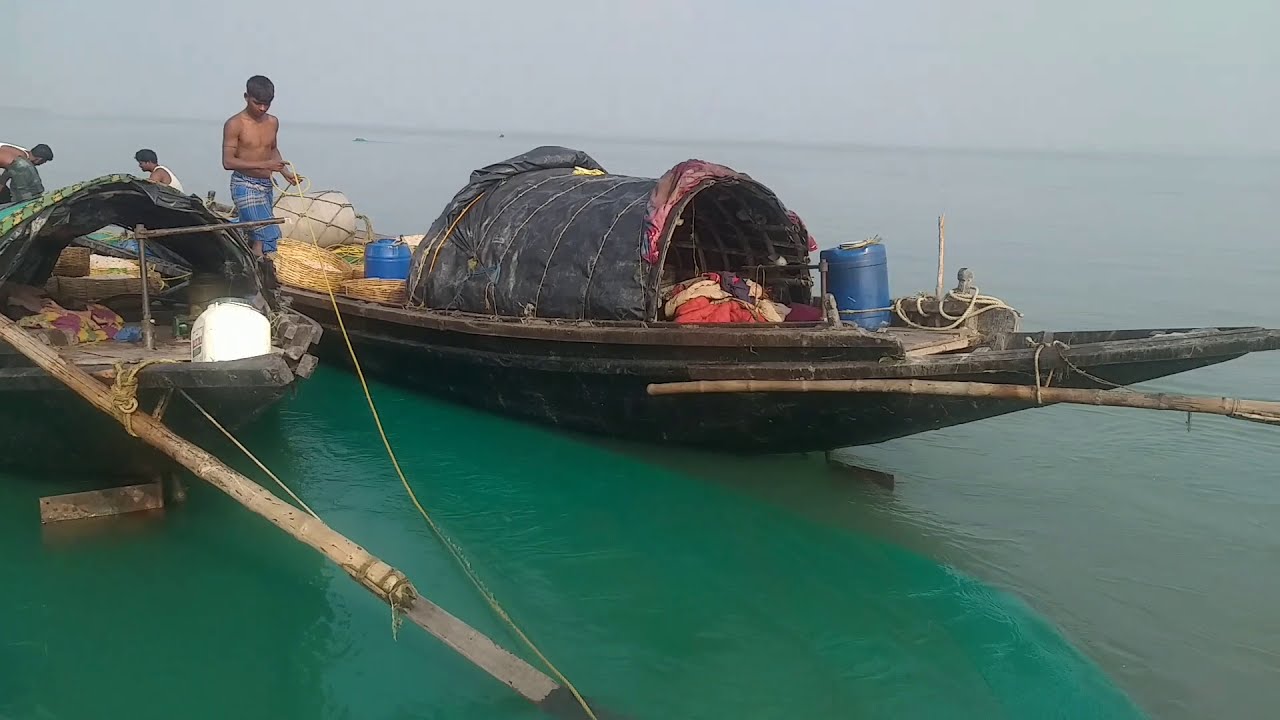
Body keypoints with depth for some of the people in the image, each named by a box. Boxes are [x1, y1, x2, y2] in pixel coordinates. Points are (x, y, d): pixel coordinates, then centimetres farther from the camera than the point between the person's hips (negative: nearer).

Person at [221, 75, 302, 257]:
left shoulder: (273, 122, 9)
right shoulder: (234, 124, -9)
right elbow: (228, 161, -14)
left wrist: (286, 173, 8)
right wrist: (263, 165, -23)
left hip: (266, 186, 7)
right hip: (245, 186, -6)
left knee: (256, 238, 8)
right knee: (268, 234, -19)